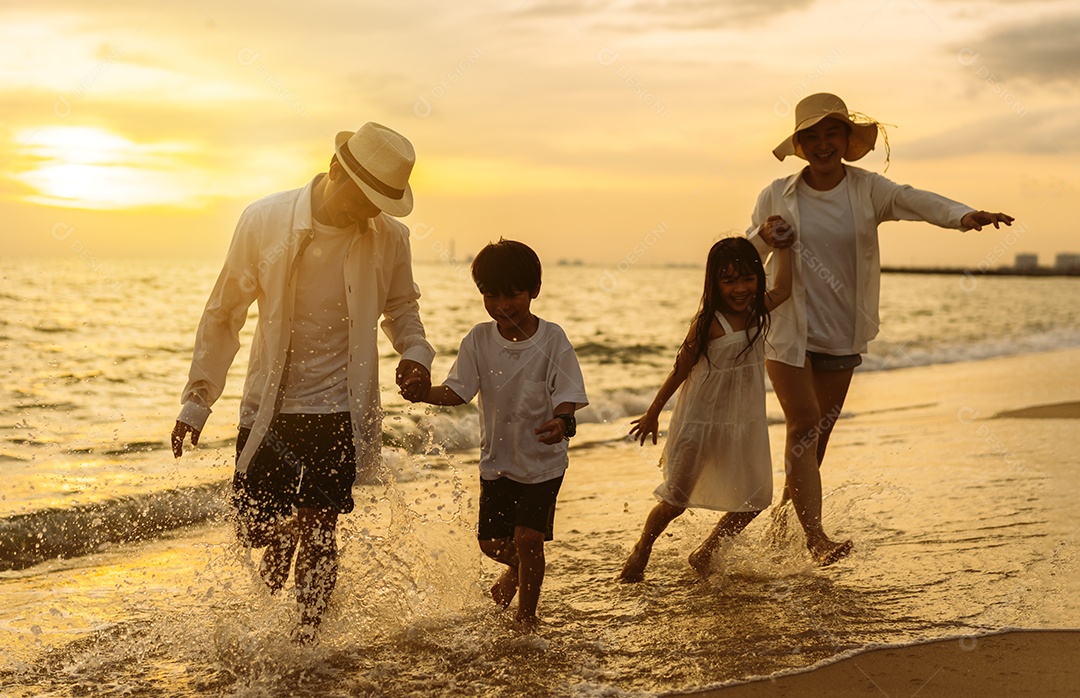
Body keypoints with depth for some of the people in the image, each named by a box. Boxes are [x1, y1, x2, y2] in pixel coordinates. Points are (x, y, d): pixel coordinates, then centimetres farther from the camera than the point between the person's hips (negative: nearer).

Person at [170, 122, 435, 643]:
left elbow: (400, 306, 14)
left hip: (338, 409, -1)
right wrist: (197, 401, 2)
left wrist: (415, 351, -8)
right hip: (267, 407, 1)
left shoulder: (388, 237, -7)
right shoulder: (263, 221, -11)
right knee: (255, 530, 6)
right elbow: (224, 314, 0)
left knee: (318, 532, -4)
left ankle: (304, 642, 13)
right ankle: (282, 540, 42)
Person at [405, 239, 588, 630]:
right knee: (491, 541, 9)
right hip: (497, 458, 3)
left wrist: (562, 422, -40)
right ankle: (517, 568, 46)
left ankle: (526, 616, 14)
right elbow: (457, 392, -6)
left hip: (543, 460, -3)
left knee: (527, 538, -10)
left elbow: (567, 397, -17)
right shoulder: (479, 339, -7)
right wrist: (421, 392, -26)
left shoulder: (552, 339, -15)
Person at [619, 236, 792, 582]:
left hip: (743, 424, 6)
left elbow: (783, 288, 15)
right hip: (699, 422, -6)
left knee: (755, 498, 6)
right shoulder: (709, 324, -19)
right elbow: (680, 370, -11)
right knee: (676, 499, 0)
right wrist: (653, 413, -3)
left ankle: (704, 554, 24)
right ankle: (641, 551, 26)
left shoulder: (757, 311, -2)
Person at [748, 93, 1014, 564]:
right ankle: (815, 537, -17)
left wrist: (964, 216, -41)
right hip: (788, 330, -2)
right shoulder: (777, 196, -4)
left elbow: (913, 200, -22)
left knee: (819, 432, 11)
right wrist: (764, 236, -18)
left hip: (842, 335, 2)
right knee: (804, 424, -13)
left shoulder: (866, 189, -4)